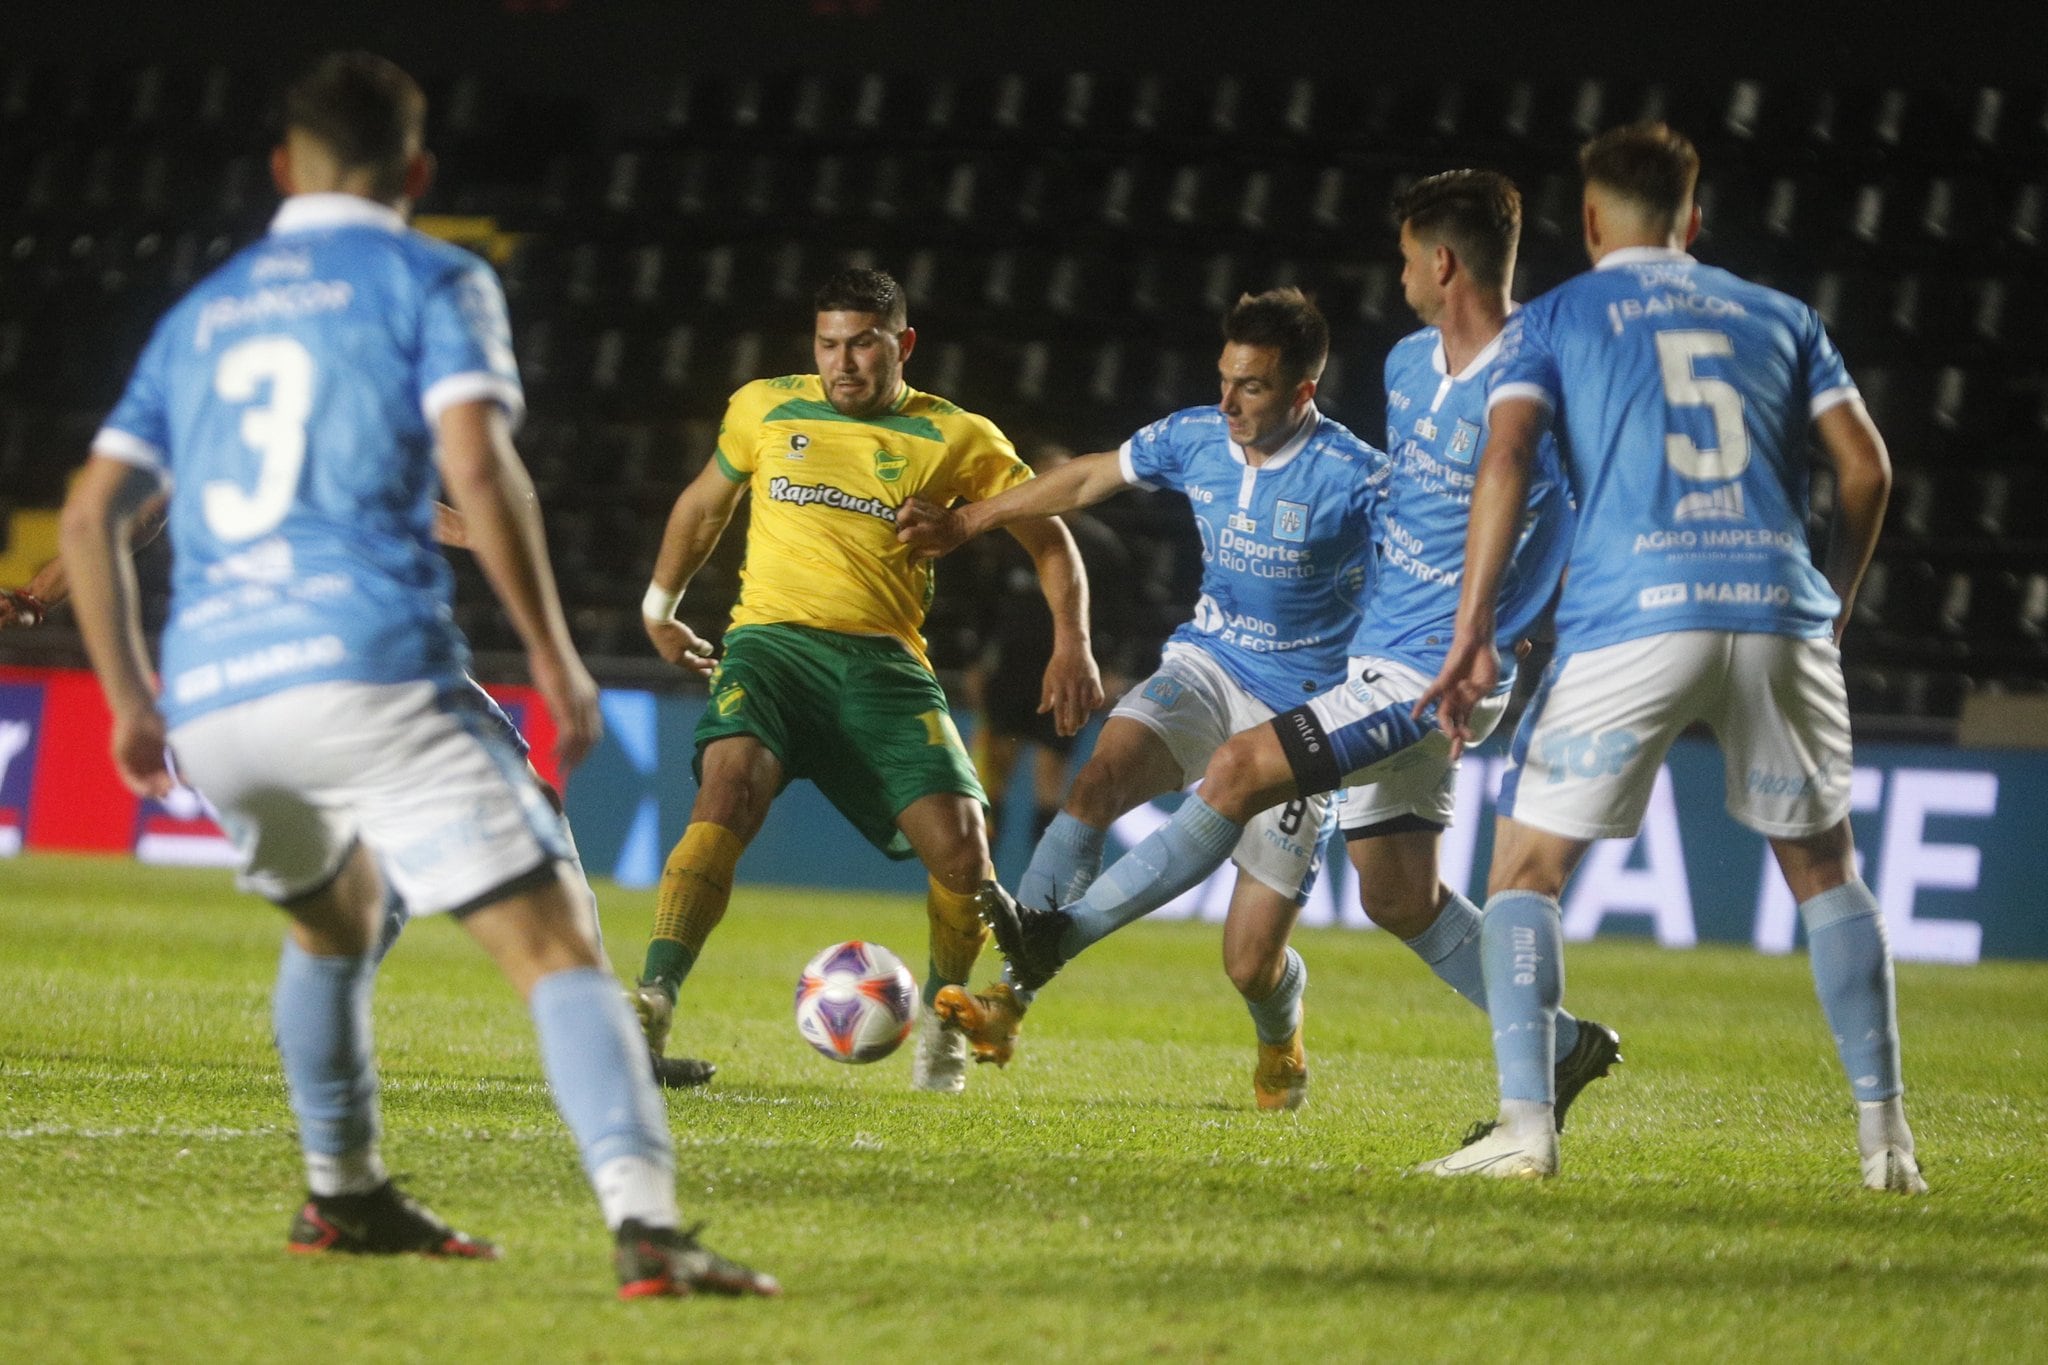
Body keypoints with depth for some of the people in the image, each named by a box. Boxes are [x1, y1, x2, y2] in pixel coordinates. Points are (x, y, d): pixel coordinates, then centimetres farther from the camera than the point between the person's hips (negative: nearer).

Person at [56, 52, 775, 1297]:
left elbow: (92, 513, 19)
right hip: (368, 668, -6)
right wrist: (556, 657, -3)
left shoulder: (201, 314, 23)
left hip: (209, 699, 6)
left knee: (335, 916, 34)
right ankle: (646, 1224, -29)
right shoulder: (432, 281, 8)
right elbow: (476, 463, -8)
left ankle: (344, 1196, 36)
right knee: (554, 947, -10)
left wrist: (131, 699, 28)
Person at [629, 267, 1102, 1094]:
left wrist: (1071, 645, -1)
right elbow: (704, 505, 29)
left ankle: (942, 1017, 15)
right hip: (772, 643, 0)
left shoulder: (956, 440, 6)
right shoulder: (764, 409, 11)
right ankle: (651, 1008, -35)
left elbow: (1049, 539, 13)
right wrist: (659, 606, 33)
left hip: (884, 661, 0)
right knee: (729, 791, -31)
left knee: (960, 847, -15)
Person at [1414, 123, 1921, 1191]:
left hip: (1629, 620, -3)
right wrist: (1832, 610, 26)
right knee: (1824, 867, 18)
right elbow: (1867, 469, 13)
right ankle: (1884, 1134, 11)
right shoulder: (1781, 318, 21)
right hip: (1779, 616, 3)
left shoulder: (1553, 320, 14)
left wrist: (1471, 636, -3)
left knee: (1528, 868, 8)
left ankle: (1525, 1130, -6)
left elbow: (1505, 459, -1)